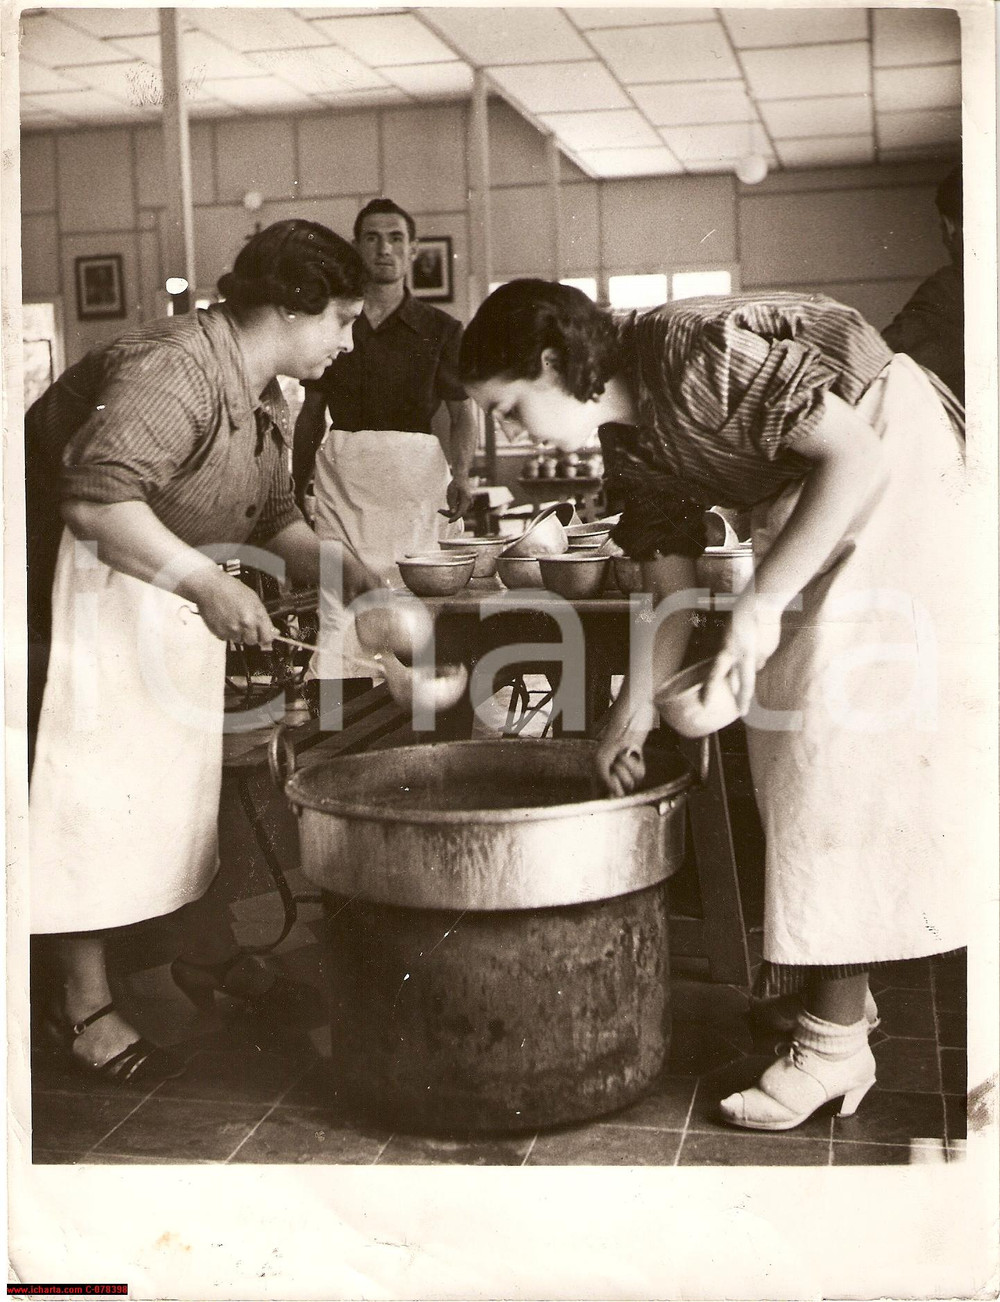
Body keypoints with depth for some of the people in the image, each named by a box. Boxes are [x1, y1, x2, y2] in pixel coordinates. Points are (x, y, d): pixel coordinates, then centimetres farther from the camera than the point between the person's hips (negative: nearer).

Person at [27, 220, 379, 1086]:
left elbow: (276, 519, 15)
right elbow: (96, 500, -35)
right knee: (93, 790, -5)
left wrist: (353, 576, 1)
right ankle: (85, 1006, 6)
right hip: (85, 585, -10)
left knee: (183, 772, 16)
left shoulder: (264, 399, 7)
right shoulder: (172, 368, -26)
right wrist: (208, 583, -38)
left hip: (172, 588, 10)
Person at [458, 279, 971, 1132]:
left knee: (846, 715, -11)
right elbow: (674, 581, 8)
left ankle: (835, 1038, -6)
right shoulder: (630, 444, 2)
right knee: (784, 710, 9)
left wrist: (761, 603, -29)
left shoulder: (701, 353, -25)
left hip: (894, 473, -9)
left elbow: (858, 455, -28)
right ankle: (834, 983, 23)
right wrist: (636, 710, 4)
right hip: (803, 500, 9)